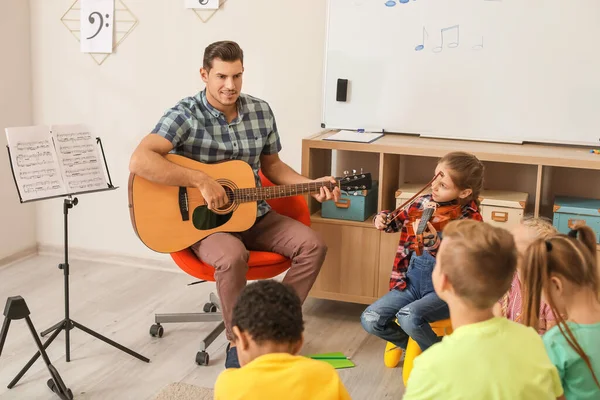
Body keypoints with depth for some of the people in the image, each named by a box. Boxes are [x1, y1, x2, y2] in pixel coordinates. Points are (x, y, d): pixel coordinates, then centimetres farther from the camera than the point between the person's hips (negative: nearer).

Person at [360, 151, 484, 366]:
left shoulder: (469, 219, -15)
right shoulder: (423, 203, 0)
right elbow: (399, 219, 22)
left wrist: (433, 243, -46)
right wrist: (384, 219, 0)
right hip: (412, 282, 6)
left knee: (408, 316, -32)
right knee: (370, 320, -9)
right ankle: (406, 342, 25)